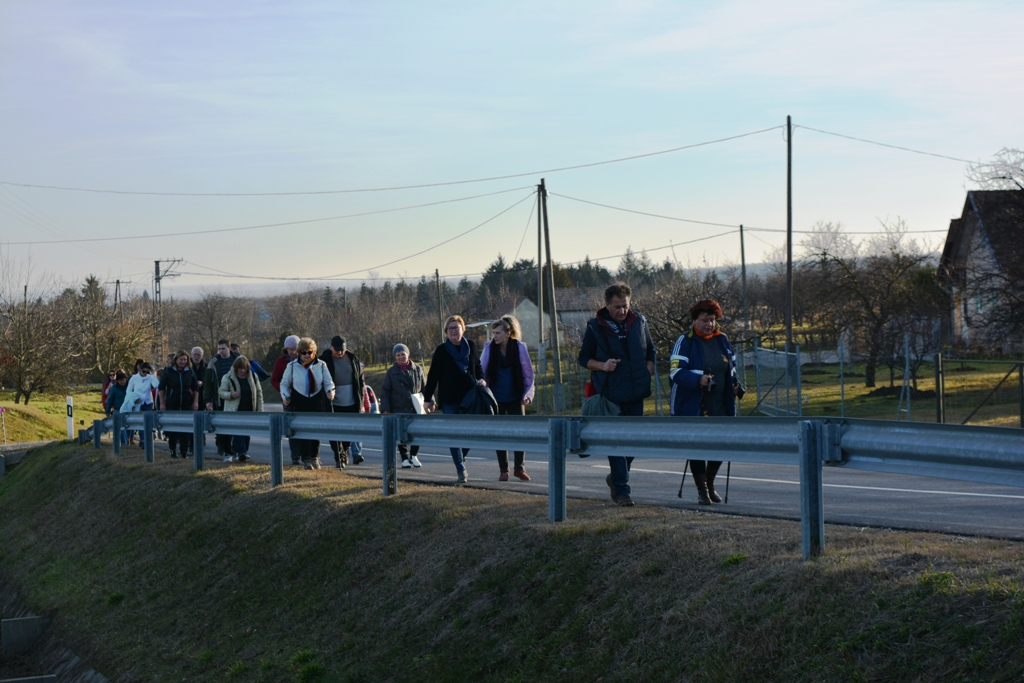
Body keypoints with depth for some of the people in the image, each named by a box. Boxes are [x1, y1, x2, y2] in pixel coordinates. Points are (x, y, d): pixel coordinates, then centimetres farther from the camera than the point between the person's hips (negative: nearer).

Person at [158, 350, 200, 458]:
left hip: (187, 405, 1)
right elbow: (161, 387, 2)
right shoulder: (168, 371, -1)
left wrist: (196, 402, 2)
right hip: (172, 405, -1)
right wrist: (162, 403, -3)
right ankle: (173, 450, 13)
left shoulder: (190, 372, 5)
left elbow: (196, 388, 10)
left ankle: (184, 451, 3)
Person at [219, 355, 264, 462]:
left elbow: (259, 393, 10)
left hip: (249, 411, 4)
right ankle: (241, 452, -25)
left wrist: (260, 410, 4)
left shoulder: (253, 377, 6)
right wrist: (231, 394, -20)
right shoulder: (228, 378, -3)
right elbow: (221, 392, 2)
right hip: (235, 411, -4)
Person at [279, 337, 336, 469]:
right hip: (299, 402, -2)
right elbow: (284, 383, 10)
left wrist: (330, 391, -15)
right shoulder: (292, 366, 0)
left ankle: (314, 457, 22)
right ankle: (306, 459, -7)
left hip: (317, 401, 2)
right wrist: (285, 396, -3)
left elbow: (328, 381, 5)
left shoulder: (321, 365, 3)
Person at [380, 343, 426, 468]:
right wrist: (385, 408, -4)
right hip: (399, 409, -1)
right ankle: (405, 459, 11)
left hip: (416, 408, 1)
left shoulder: (417, 369, 7)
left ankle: (413, 455, 18)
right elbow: (385, 391, 4)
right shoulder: (391, 372, 4)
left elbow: (425, 387, 14)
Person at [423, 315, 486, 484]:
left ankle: (460, 456, 27)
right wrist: (428, 398, 0)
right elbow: (433, 375, 3)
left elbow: (478, 367, 20)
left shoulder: (471, 347, 7)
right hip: (449, 399, -2)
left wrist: (481, 380, -2)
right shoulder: (441, 351, 0)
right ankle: (461, 470, 2)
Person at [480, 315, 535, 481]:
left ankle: (519, 467, 8)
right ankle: (503, 470, 12)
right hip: (497, 399, 0)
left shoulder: (519, 347, -6)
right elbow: (481, 371, 3)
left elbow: (528, 372, 2)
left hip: (515, 398, 0)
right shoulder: (489, 348, -5)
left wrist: (527, 394, -3)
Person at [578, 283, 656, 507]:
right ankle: (622, 489, -3)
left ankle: (615, 477, 32)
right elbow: (584, 358, 3)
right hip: (610, 394, -4)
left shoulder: (639, 322, 7)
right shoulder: (595, 327, -2)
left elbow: (650, 352, 18)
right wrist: (602, 365, -15)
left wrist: (648, 374, 3)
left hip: (635, 394, 4)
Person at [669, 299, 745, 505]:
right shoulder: (685, 342, -5)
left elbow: (732, 368, 24)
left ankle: (710, 484, 28)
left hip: (720, 406, 5)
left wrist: (735, 384, 5)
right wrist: (698, 380, -28)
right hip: (693, 406, -5)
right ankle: (702, 490, 9)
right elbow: (676, 372, -13)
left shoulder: (722, 341, 13)